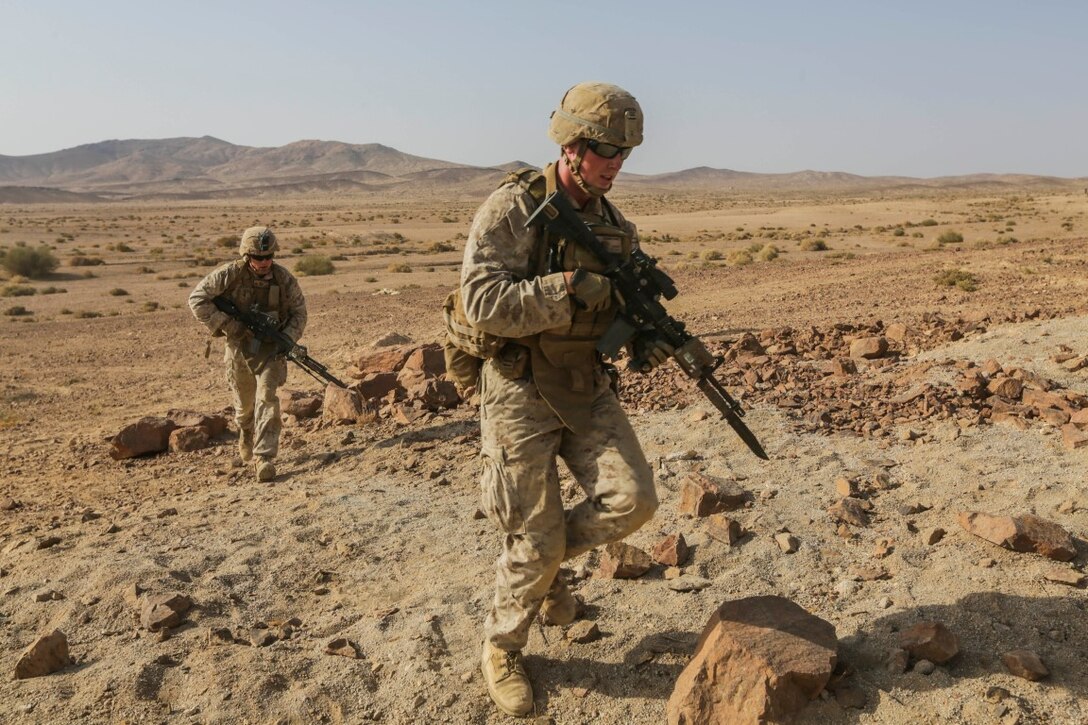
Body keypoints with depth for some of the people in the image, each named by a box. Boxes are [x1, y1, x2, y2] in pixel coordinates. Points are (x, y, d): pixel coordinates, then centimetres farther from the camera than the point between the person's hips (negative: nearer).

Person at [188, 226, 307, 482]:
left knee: (267, 398, -15)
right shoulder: (231, 274, -15)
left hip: (270, 348, 0)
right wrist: (226, 325, -20)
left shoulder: (284, 278, -9)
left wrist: (288, 338, -16)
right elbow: (197, 299, -13)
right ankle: (246, 437, 47)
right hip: (239, 346, 0)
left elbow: (299, 312, 1)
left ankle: (263, 458, -14)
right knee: (244, 403, 15)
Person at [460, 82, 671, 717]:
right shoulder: (513, 208, -13)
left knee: (633, 499, -9)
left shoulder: (614, 224, 7)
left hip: (590, 390, 6)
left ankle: (548, 561, 21)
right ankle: (502, 651, 29)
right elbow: (484, 302, -24)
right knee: (535, 541, 0)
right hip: (522, 394, -6)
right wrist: (574, 289, -28)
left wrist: (649, 342, -9)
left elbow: (622, 312, 13)